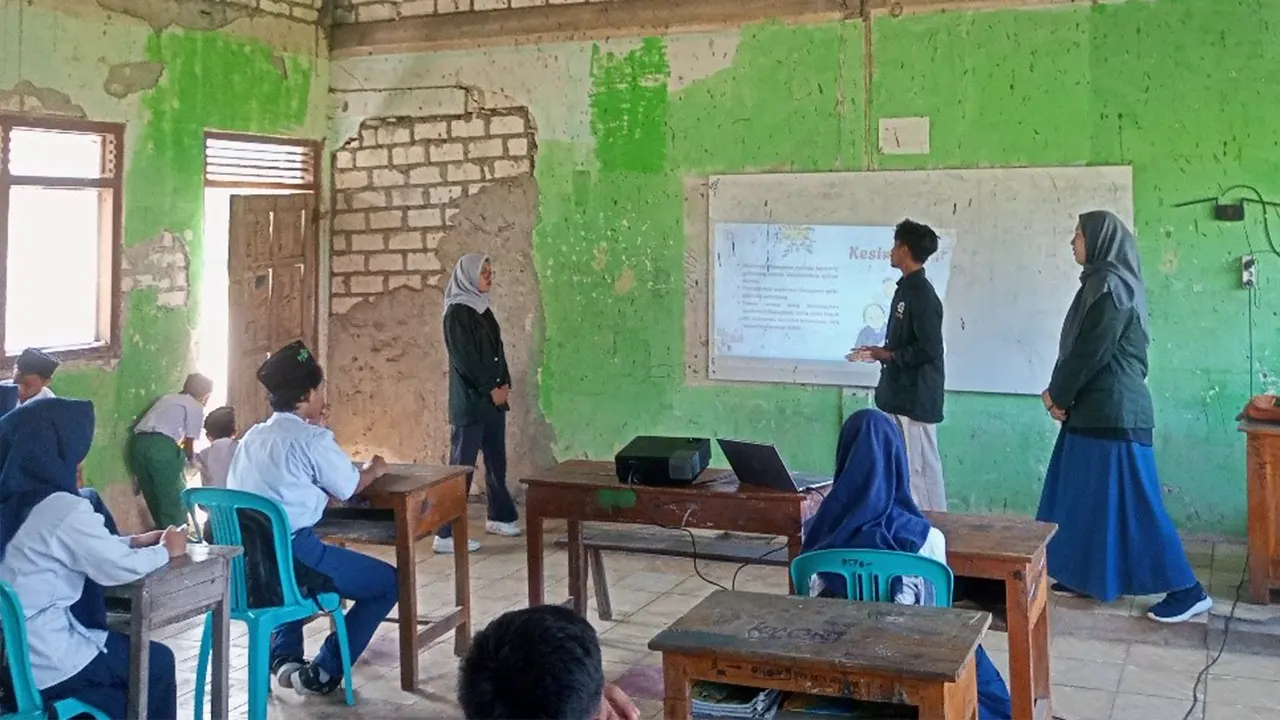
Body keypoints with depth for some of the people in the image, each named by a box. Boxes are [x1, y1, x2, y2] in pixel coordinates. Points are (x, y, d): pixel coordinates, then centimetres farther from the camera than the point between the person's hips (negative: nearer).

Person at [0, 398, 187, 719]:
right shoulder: (63, 508, -21)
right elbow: (120, 569, -14)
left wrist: (134, 542, 14)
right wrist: (165, 550, 4)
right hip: (39, 664, -8)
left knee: (124, 645, 26)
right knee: (157, 662, 13)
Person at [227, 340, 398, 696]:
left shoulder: (253, 437, 14)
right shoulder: (312, 439, -8)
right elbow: (349, 487, 3)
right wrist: (374, 470, 24)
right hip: (291, 554, -8)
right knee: (388, 582, 7)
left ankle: (284, 656, 27)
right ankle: (324, 672, 8)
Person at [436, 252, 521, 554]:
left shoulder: (482, 309, 14)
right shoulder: (457, 311, -12)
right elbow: (464, 357, -17)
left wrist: (505, 383, 4)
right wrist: (491, 388, -14)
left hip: (493, 399, 9)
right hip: (470, 401, -9)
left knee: (496, 461, 17)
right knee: (462, 464, -8)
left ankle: (500, 517, 31)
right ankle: (446, 534, -6)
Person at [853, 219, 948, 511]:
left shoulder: (921, 294, -16)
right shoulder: (906, 289, 13)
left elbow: (928, 350, -21)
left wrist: (887, 355, -14)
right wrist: (881, 352, 8)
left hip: (917, 397, -10)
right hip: (900, 394, 10)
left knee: (922, 466, -4)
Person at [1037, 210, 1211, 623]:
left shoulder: (1110, 285, -16)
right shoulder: (1105, 283, 15)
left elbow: (1092, 351, -19)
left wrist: (1057, 394, -7)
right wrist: (1063, 394, 5)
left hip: (1112, 412, -10)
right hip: (1097, 410, 10)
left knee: (1132, 501, -6)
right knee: (1083, 497, 14)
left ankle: (1186, 591, 0)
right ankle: (1087, 575, 23)